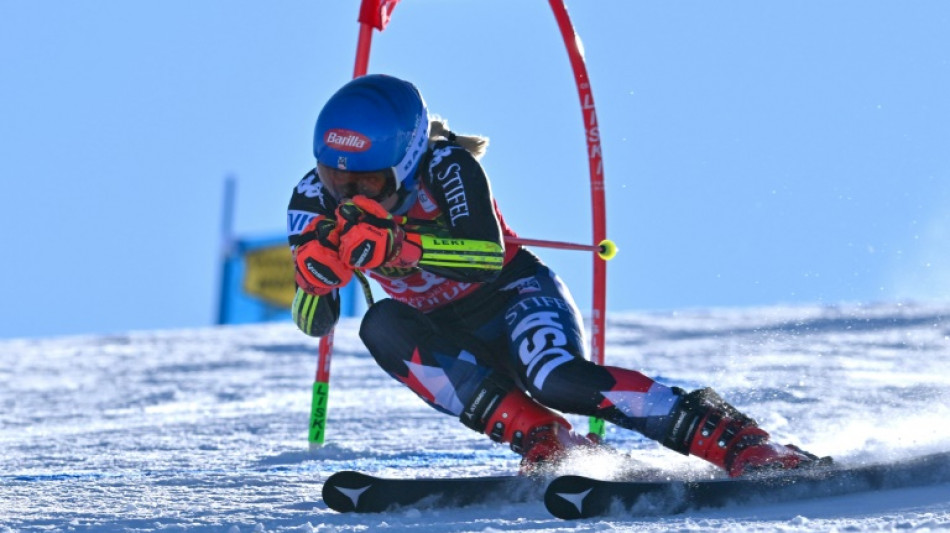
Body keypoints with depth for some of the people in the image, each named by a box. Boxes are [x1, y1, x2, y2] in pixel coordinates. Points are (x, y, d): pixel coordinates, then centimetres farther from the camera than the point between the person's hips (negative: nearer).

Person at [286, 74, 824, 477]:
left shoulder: (445, 167, -23)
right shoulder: (315, 200, -10)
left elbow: (488, 255, -39)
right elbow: (315, 323, -12)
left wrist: (395, 246, -51)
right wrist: (319, 270, -34)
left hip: (513, 296, -5)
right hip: (444, 335, 5)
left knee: (560, 379, -36)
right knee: (382, 326, -28)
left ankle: (743, 443, -32)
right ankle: (543, 442, -30)